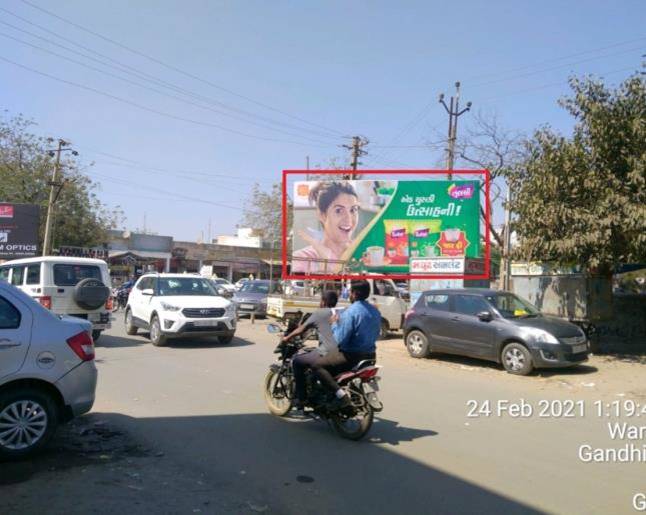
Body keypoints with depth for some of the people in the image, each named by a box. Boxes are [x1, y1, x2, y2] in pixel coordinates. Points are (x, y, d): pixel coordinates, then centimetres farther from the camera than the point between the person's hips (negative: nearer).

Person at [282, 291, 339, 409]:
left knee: (297, 362, 9)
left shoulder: (319, 313, 1)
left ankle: (300, 398, 7)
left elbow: (302, 329, 8)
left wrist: (287, 338, 21)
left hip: (327, 353, -7)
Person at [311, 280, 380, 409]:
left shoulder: (350, 312, -18)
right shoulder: (375, 311, 7)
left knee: (317, 365, -6)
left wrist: (335, 325, -2)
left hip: (352, 355, -9)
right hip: (370, 355, 9)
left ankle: (340, 394, -20)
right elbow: (376, 335, 16)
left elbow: (340, 340, -19)